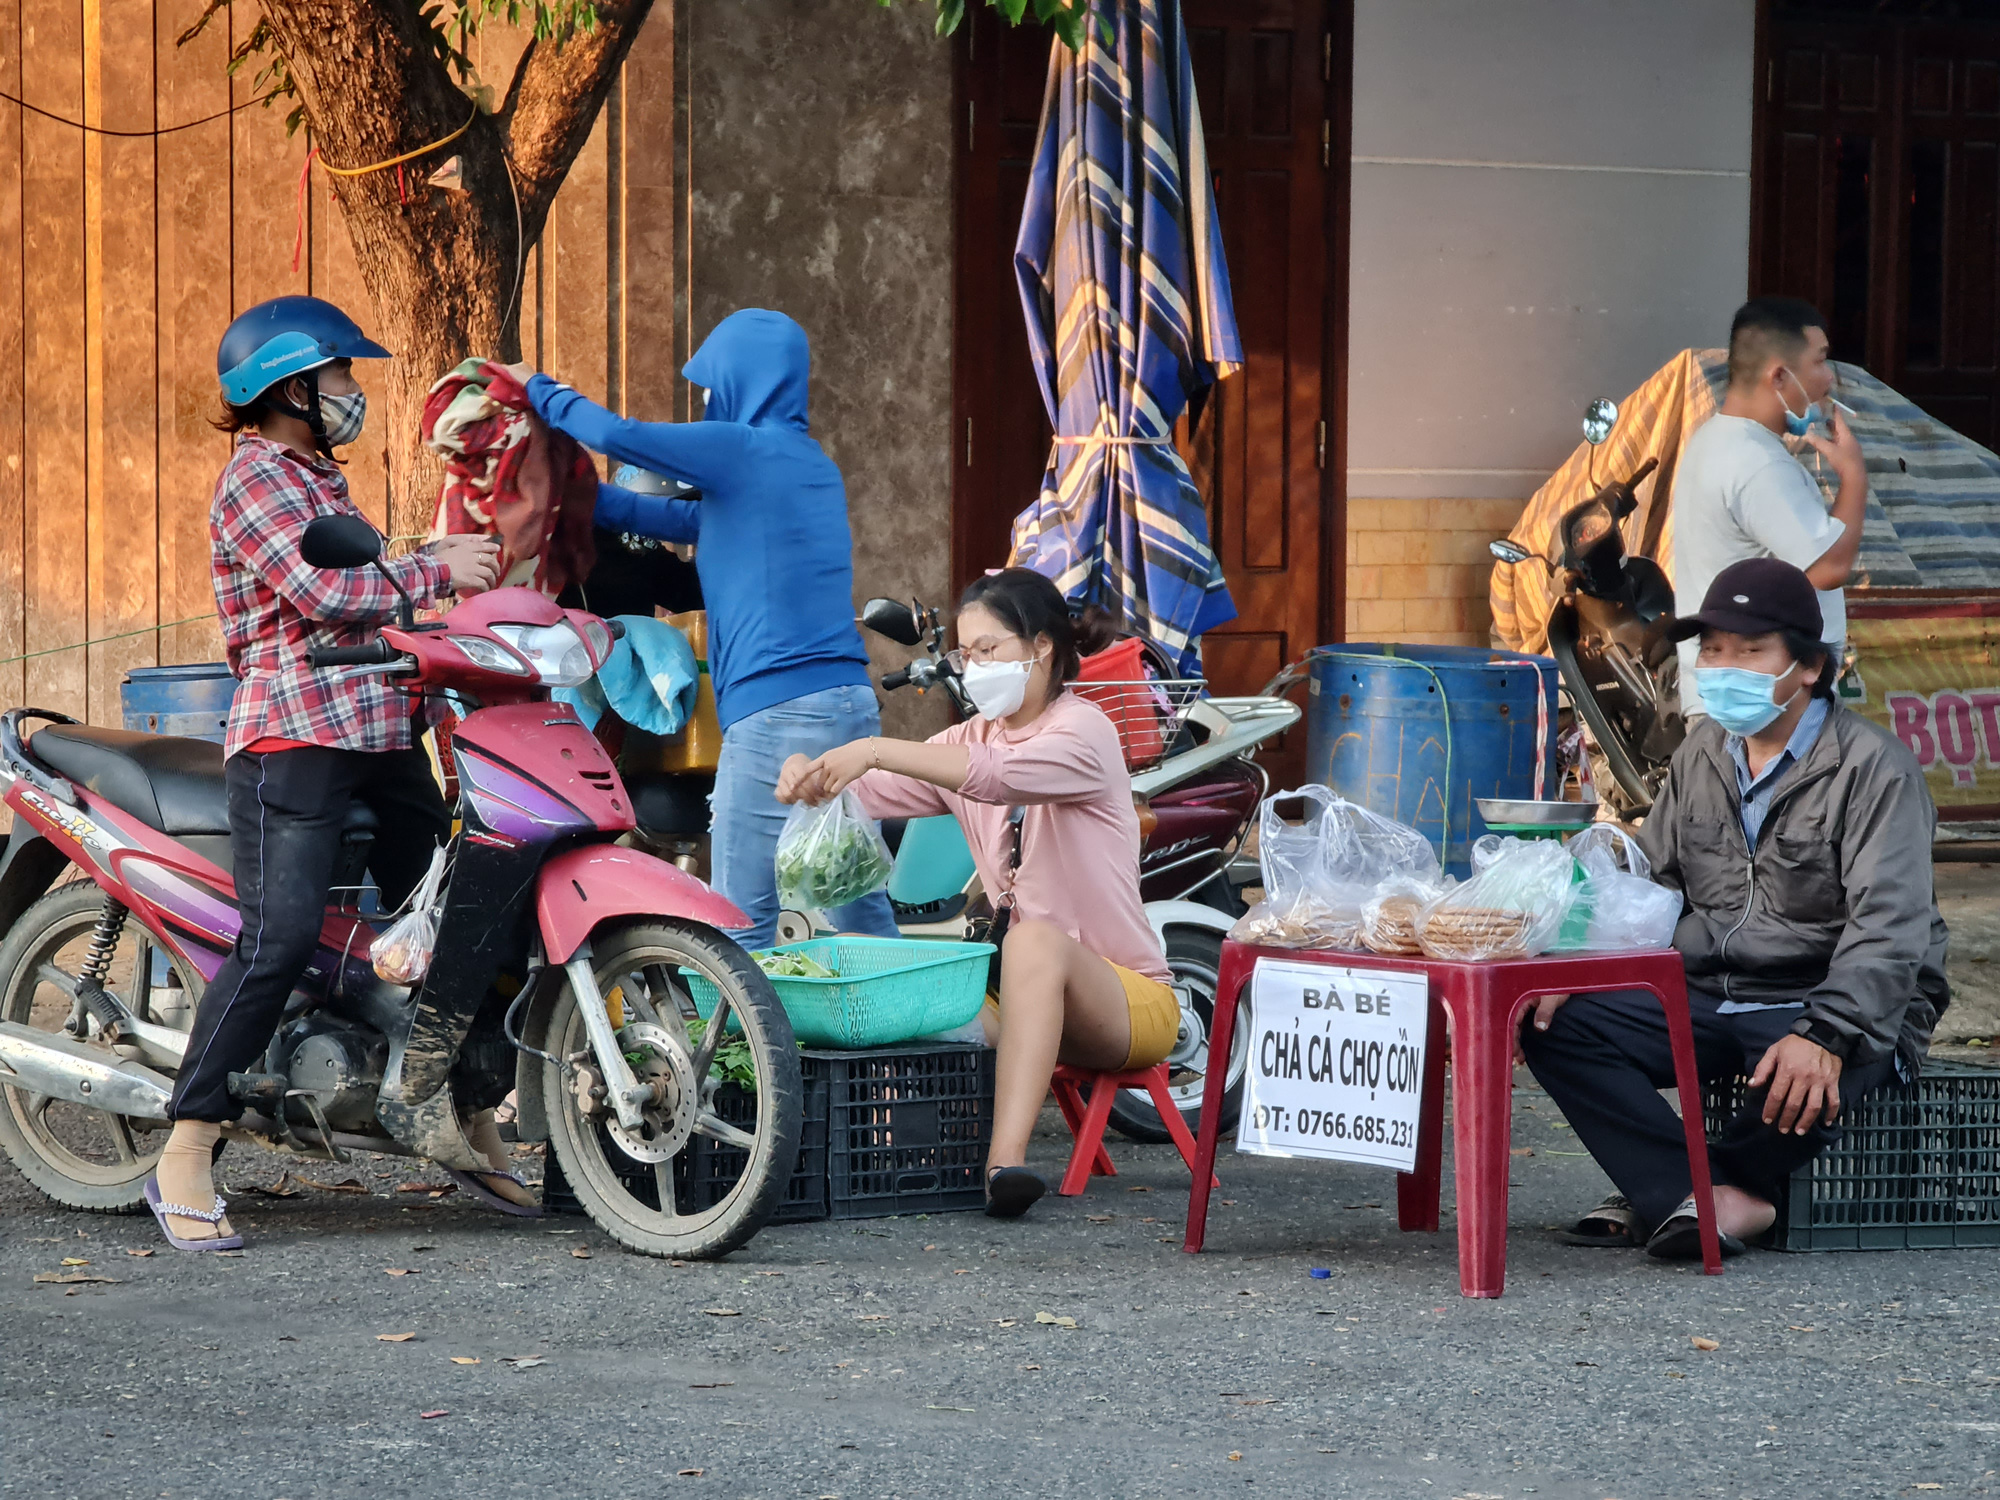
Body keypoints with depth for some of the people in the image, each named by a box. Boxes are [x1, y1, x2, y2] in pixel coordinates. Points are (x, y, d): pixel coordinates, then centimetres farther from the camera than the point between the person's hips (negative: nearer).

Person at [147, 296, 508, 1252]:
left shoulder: (318, 478, 23)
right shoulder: (255, 478, -7)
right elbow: (321, 595, -17)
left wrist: (438, 563, 12)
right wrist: (437, 573, -8)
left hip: (377, 734, 10)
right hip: (292, 734, -10)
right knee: (278, 939, -18)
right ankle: (186, 1156, -17)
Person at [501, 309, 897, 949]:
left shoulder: (741, 449, -6)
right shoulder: (813, 464, 20)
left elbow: (618, 436, -10)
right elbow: (685, 520, 26)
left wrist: (540, 390, 9)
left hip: (776, 710, -8)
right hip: (854, 703, 8)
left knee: (743, 924, -5)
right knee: (860, 912, 10)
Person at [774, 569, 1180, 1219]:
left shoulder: (1083, 730, -9)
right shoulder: (973, 738, 14)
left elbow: (997, 774, -31)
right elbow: (875, 793, 2)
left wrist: (876, 749, -38)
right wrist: (812, 774, -21)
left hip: (1127, 995, -6)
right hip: (1019, 993, 6)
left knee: (1037, 939, -39)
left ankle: (1005, 1159, -51)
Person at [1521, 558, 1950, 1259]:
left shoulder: (1872, 767, -11)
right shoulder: (1702, 755, 12)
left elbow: (1888, 929, -21)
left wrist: (1825, 1036, -37)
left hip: (1841, 1006, -7)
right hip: (1708, 997, 7)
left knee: (1804, 1082, -41)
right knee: (1555, 1023, -15)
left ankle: (1661, 1192, -12)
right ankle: (1728, 1201, -25)